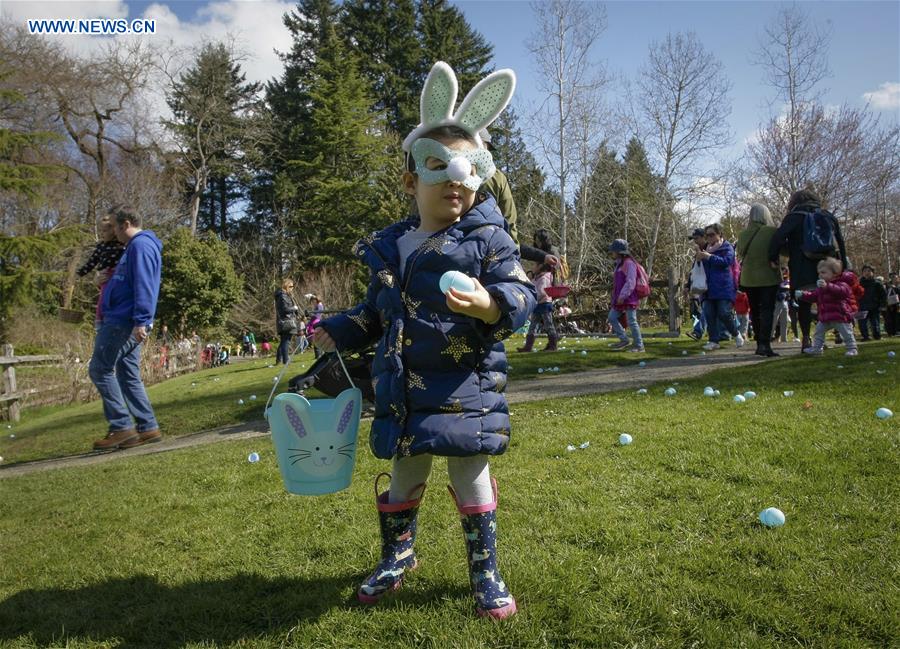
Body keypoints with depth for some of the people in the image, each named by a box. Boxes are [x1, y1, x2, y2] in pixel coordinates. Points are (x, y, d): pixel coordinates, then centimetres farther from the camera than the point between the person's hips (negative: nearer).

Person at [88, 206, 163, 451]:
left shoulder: (141, 245, -11)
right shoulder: (135, 247, 22)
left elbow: (144, 286, -21)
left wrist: (141, 321, -27)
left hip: (123, 321, -10)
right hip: (123, 321, 10)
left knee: (100, 369, -6)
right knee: (128, 375, 9)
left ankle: (122, 426, -4)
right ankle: (147, 428, 10)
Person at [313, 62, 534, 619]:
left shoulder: (487, 237, -6)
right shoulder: (389, 247, 7)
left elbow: (521, 293, -14)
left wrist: (491, 305, -33)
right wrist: (337, 332, 10)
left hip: (465, 387, -4)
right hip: (403, 390, 5)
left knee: (472, 477, 7)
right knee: (404, 477, 18)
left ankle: (485, 570, 26)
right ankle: (398, 555, 41)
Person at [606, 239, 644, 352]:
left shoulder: (629, 263, -14)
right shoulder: (619, 264, 17)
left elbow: (630, 282, -21)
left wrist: (622, 296, -23)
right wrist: (616, 298, 22)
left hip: (629, 299, -10)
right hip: (620, 299, 10)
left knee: (632, 322, -6)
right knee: (611, 318, 9)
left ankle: (639, 346, 2)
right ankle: (624, 340, 16)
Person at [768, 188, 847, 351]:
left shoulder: (794, 217, -1)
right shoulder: (828, 216, 14)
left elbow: (779, 237, -17)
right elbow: (840, 243, 15)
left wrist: (773, 258, -7)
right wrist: (843, 266, 18)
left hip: (802, 272, -3)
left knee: (804, 304, 5)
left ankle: (806, 339, 2)